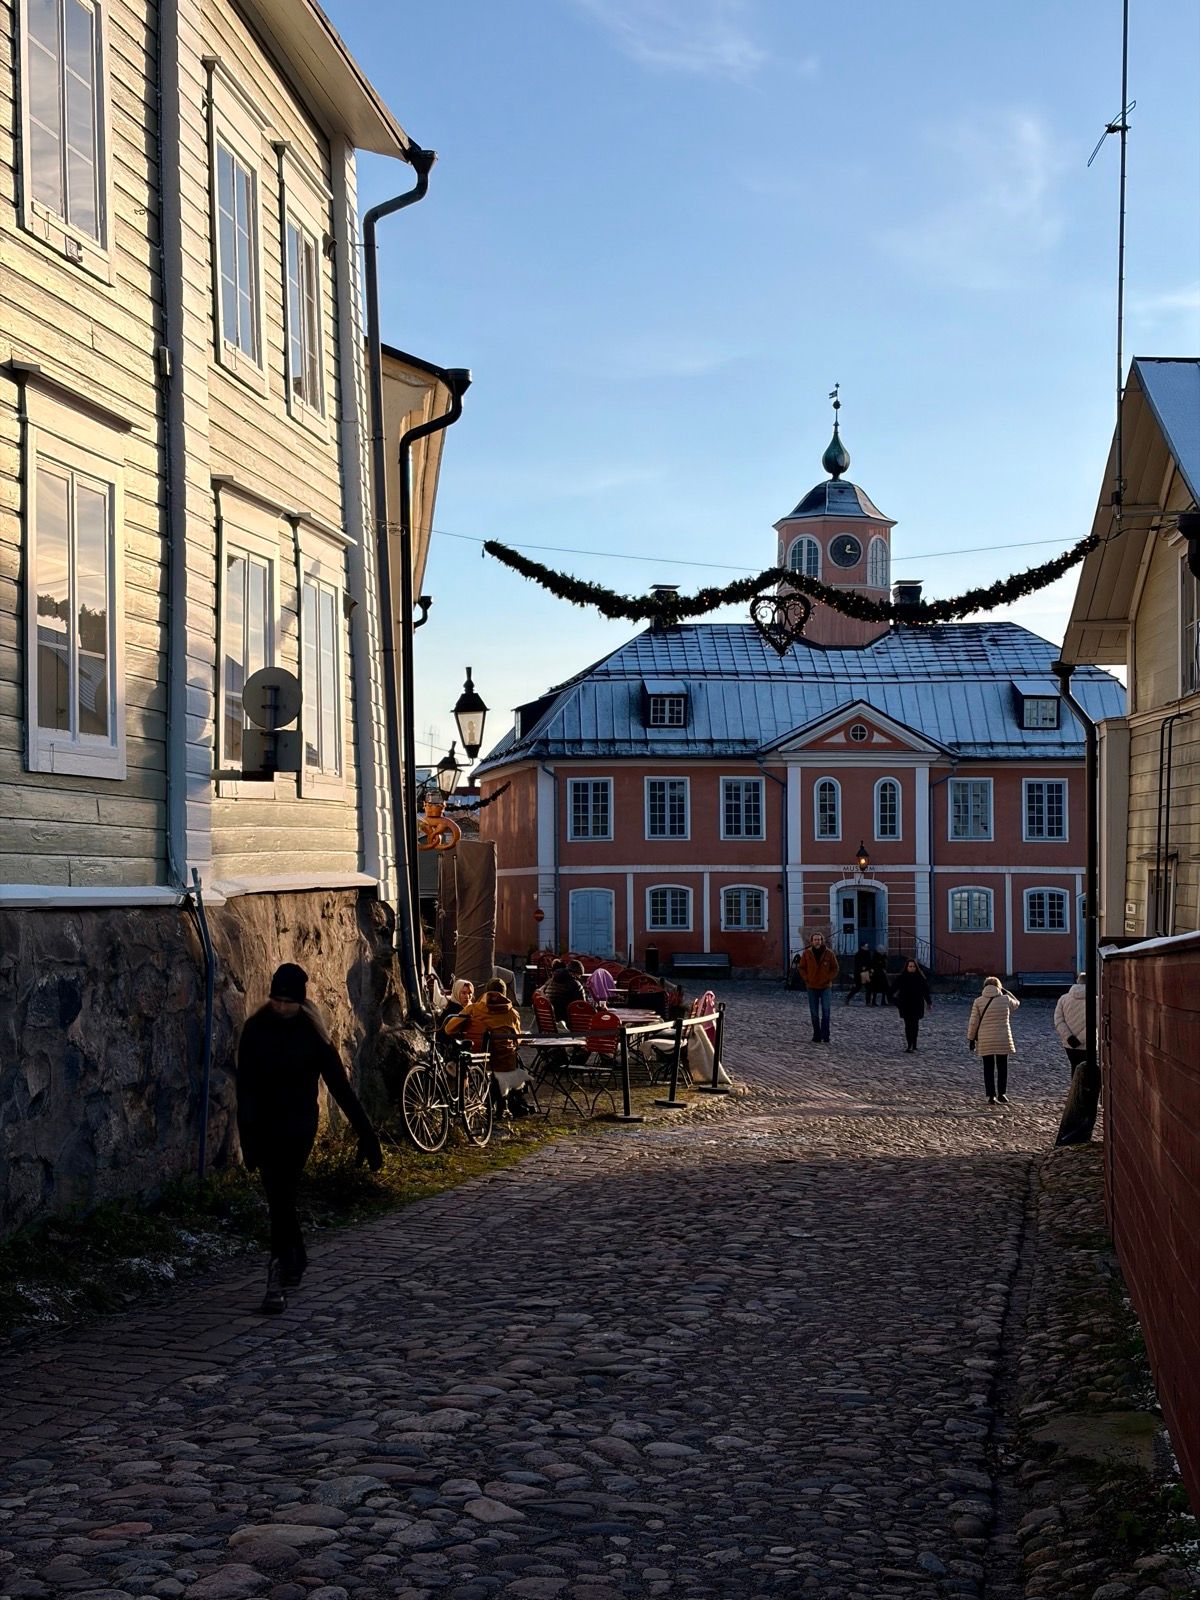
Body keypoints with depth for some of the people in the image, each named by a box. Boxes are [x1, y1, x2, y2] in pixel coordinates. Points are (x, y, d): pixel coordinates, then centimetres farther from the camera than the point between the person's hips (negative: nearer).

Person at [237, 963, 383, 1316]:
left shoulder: (312, 1035, -3)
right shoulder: (255, 1029, -1)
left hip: (298, 1125, -1)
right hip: (263, 1125, 1)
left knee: (281, 1196, -2)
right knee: (279, 1196, 9)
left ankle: (278, 1280, -2)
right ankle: (296, 1260, 22)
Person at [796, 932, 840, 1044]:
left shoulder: (829, 953, -4)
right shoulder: (807, 953, -2)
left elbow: (835, 968, 5)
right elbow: (802, 968, 8)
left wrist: (829, 979, -4)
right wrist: (807, 979, -1)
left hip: (825, 986, -1)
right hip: (812, 987, 2)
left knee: (825, 1012, -5)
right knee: (814, 1013, 6)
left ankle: (825, 1037, -2)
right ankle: (816, 1037, 13)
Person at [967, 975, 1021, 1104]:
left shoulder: (978, 1001, -2)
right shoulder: (1005, 999, -2)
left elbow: (973, 1022, -2)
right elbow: (1017, 1004, 21)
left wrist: (971, 1038, 7)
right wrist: (1005, 992, 20)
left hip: (985, 1041, 0)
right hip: (1003, 1040, 0)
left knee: (988, 1068, 8)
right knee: (1002, 1067, 13)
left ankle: (991, 1096, 4)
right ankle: (1002, 1093, 9)